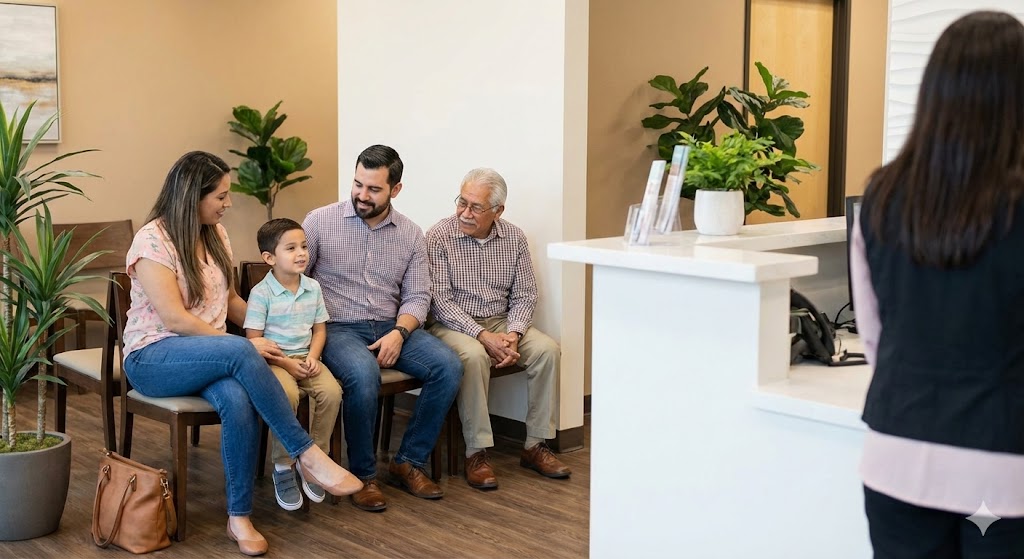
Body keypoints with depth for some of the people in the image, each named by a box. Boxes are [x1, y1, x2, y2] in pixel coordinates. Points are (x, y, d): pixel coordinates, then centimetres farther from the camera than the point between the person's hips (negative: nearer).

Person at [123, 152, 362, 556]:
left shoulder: (215, 235, 10)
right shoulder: (152, 240, -12)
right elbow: (173, 317, -19)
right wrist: (245, 344, -20)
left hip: (208, 355, 6)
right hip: (153, 357, -6)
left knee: (239, 400, -32)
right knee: (240, 353, -36)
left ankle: (239, 517, -22)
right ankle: (308, 455, -29)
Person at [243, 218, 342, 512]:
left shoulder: (313, 287, 7)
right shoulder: (261, 292, -8)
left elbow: (319, 329, 12)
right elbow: (253, 341, -10)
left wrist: (312, 356, -7)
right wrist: (286, 363, -17)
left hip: (305, 359, 5)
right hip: (272, 361, -4)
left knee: (332, 391, -24)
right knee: (287, 395, -35)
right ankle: (283, 466, -15)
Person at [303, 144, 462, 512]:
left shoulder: (411, 234, 8)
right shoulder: (320, 222, -1)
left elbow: (417, 296, 6)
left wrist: (398, 333, -15)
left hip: (391, 327, 4)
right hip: (337, 327, -4)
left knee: (448, 366, -20)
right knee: (363, 374, -36)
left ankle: (408, 462, -6)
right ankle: (363, 475, -16)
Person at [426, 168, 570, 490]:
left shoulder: (514, 238, 3)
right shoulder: (439, 237, -9)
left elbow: (525, 294, 4)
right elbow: (440, 300, -14)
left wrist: (513, 334, -16)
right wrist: (483, 336, -23)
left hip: (502, 322, 4)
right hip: (453, 324, -4)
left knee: (547, 349, -21)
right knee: (474, 355, -36)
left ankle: (536, 446, -11)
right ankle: (477, 453, -25)